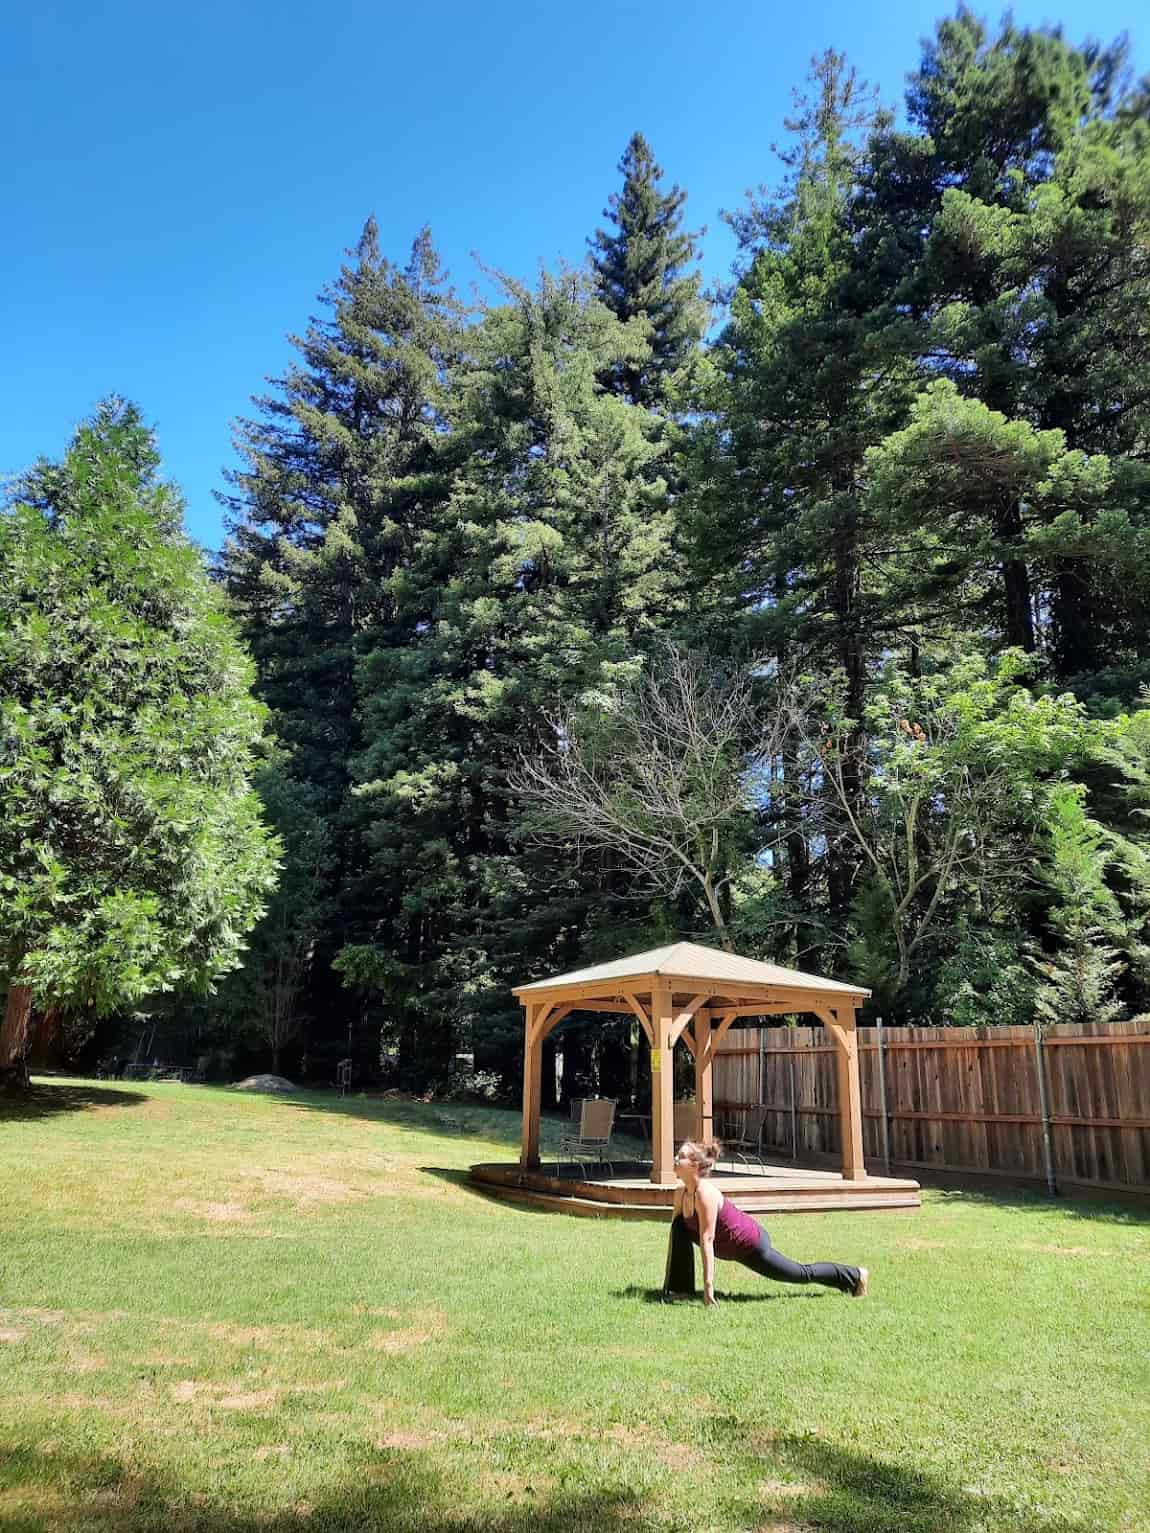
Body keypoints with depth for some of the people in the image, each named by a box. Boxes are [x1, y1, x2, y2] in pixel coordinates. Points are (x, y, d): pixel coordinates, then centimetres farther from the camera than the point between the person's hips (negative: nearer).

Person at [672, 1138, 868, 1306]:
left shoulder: (705, 1193, -33)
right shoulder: (680, 1193, -7)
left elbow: (707, 1239, -34)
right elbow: (676, 1230, 1)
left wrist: (708, 1283, -33)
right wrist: (670, 1275, 0)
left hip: (752, 1244, -8)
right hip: (731, 1247, 8)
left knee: (802, 1273, 12)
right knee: (679, 1227, -7)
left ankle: (855, 1276, 33)